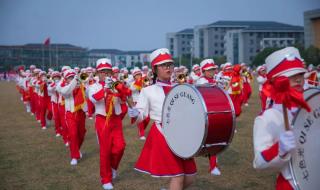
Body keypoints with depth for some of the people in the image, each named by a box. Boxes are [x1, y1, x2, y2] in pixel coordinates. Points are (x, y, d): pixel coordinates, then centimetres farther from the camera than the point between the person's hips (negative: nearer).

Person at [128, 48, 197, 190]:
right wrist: (135, 114, -24)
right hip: (161, 134, -5)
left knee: (189, 177, 10)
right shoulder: (148, 91, 1)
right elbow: (141, 114, -2)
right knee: (177, 176, -8)